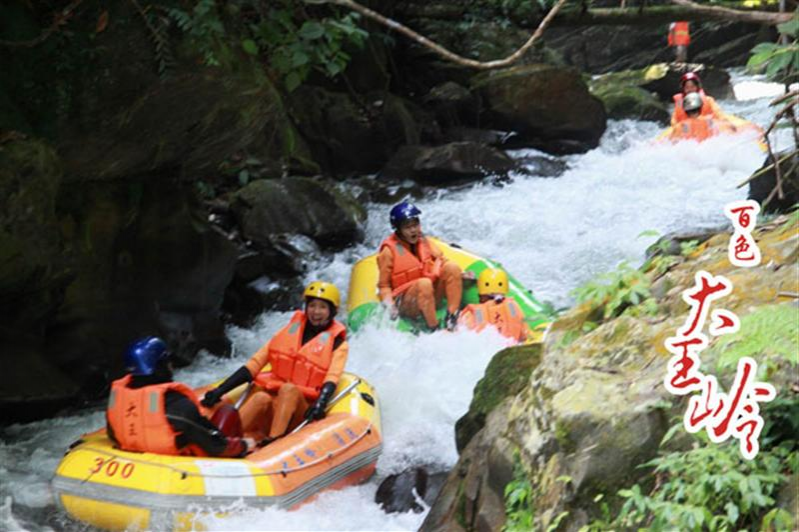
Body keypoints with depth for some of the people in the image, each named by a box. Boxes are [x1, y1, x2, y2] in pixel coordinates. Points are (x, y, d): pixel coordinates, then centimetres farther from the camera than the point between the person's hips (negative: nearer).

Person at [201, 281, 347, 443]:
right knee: (261, 398, -32)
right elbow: (254, 365, 11)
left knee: (289, 389, -33)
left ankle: (274, 442, -50)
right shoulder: (288, 332, 17)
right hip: (273, 409, 2)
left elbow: (331, 380, -8)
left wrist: (320, 404, -30)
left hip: (301, 412, -2)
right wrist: (220, 390, 1)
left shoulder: (337, 343, 9)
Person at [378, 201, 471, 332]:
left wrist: (460, 275, -4)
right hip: (405, 304, -6)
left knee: (452, 267, -15)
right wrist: (389, 305, -20)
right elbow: (384, 285, -4)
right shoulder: (389, 251, -8)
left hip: (431, 295, 6)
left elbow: (441, 261, 12)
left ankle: (452, 319, -18)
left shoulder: (423, 242, 7)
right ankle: (433, 328, -26)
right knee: (424, 283, -36)